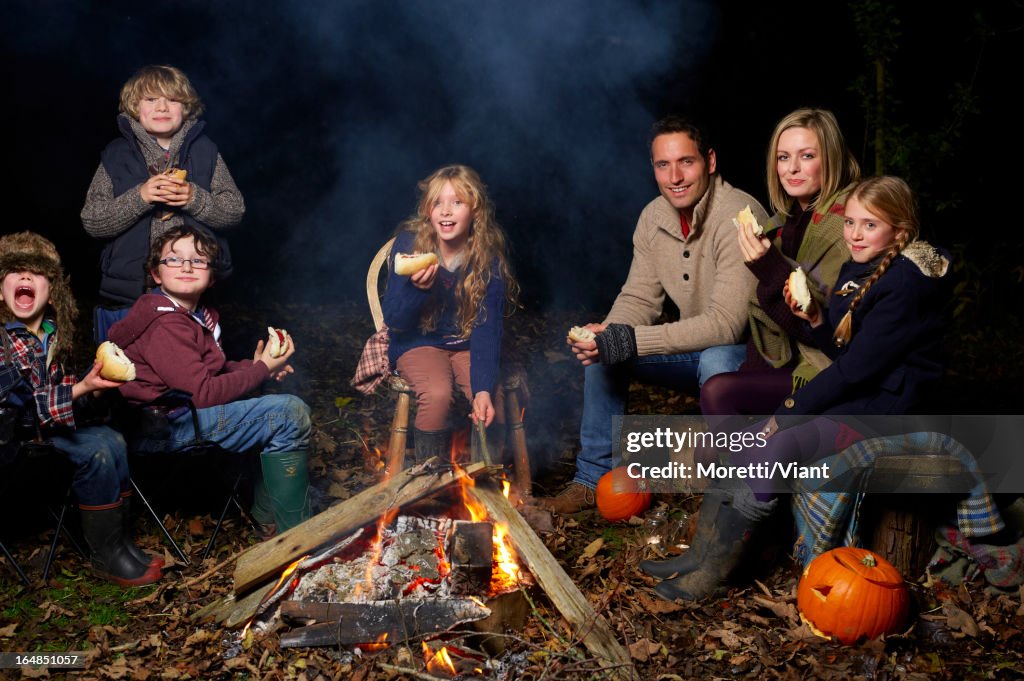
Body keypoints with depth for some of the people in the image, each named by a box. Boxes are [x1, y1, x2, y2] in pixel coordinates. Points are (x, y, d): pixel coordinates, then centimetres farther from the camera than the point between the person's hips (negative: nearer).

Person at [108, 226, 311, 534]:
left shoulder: (201, 314, 11)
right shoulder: (165, 325, -20)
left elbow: (211, 369, 21)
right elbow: (202, 393, -23)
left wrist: (252, 367, 2)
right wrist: (262, 369, -13)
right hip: (164, 428, -11)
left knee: (287, 406, 22)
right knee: (290, 414, -18)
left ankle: (267, 514, 25)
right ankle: (293, 532, -9)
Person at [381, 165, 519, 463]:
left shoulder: (489, 256, -13)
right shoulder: (409, 243, -14)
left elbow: (488, 327, -18)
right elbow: (393, 320, -12)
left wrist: (484, 388, -32)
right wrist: (416, 289, -33)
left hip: (468, 345, 1)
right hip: (418, 342, -1)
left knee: (492, 401, -25)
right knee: (437, 393, -30)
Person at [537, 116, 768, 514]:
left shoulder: (737, 217, -26)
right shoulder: (654, 217, -1)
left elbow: (727, 324, -33)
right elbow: (638, 298, 2)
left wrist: (630, 341, -35)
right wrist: (604, 335, -22)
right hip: (697, 348, 7)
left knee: (716, 360, -38)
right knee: (602, 351, -4)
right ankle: (594, 478, 8)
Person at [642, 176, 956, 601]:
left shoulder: (906, 283, -17)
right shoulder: (856, 269, 10)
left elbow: (857, 367, -20)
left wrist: (791, 410, -16)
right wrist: (815, 319, -6)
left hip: (881, 407, -9)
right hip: (845, 395, 9)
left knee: (777, 449, -25)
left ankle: (712, 571, -12)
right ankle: (701, 555, -3)